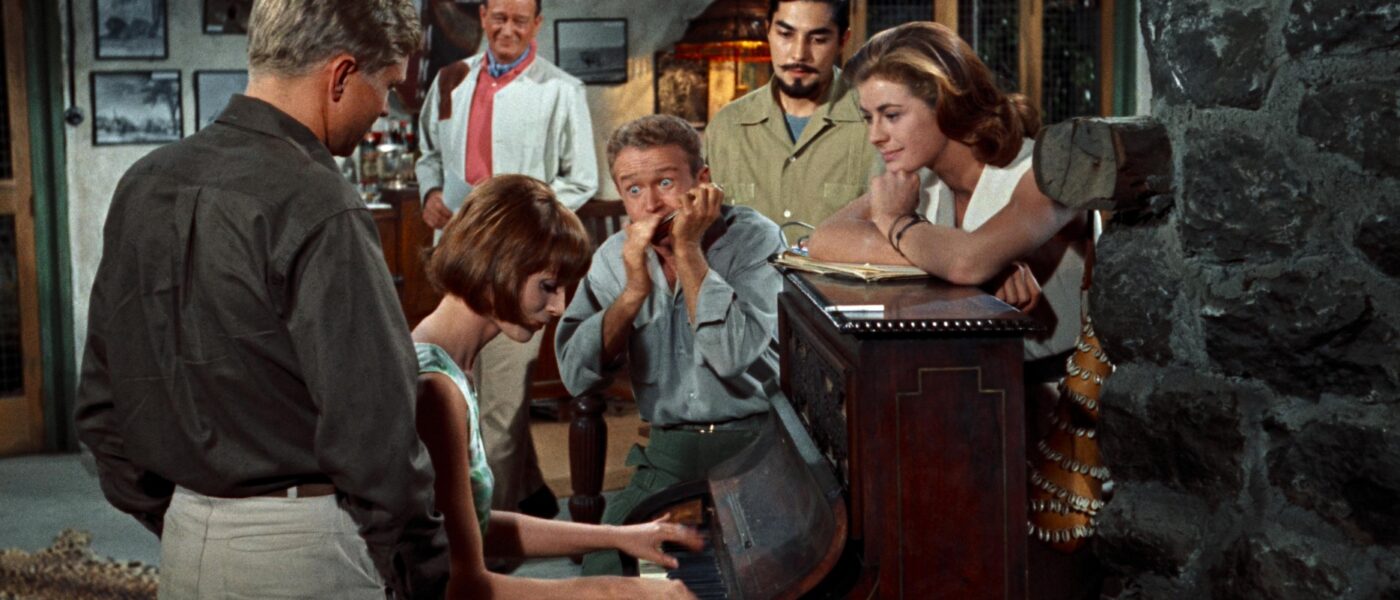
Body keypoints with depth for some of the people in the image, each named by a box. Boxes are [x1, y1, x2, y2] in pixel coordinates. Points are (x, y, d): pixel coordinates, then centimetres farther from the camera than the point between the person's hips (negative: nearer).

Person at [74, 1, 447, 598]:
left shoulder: (143, 183, 6)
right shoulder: (318, 211, -19)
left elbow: (101, 397, 12)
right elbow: (369, 422, -20)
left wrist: (171, 521, 20)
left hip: (186, 535, 8)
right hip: (302, 549, -7)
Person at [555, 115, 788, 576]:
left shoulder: (754, 239, -8)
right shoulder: (616, 256, 5)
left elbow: (732, 355, -22)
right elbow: (577, 377, -5)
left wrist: (688, 252, -17)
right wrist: (634, 290, -15)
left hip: (755, 439, -3)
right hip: (669, 451, 4)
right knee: (606, 565, -14)